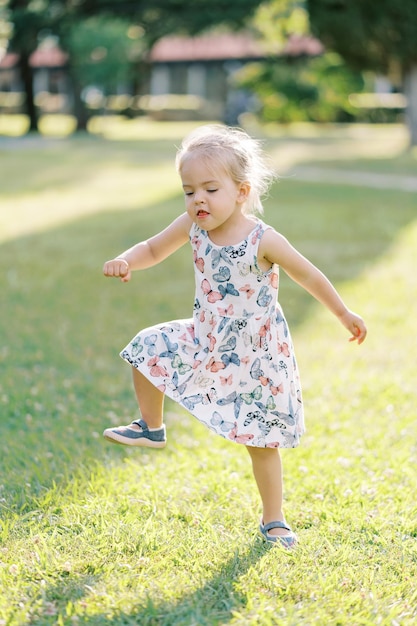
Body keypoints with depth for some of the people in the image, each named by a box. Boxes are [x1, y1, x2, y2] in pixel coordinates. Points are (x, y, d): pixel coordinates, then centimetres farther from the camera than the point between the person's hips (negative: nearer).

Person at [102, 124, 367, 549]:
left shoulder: (263, 241, -23)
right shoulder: (192, 227, -10)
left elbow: (309, 276, -10)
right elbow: (153, 249, 5)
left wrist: (344, 315, 0)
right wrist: (125, 261, -17)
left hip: (256, 355, -5)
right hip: (206, 340, 5)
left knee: (262, 441, 3)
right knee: (149, 350, -5)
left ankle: (273, 520, 21)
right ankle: (151, 428, 18)